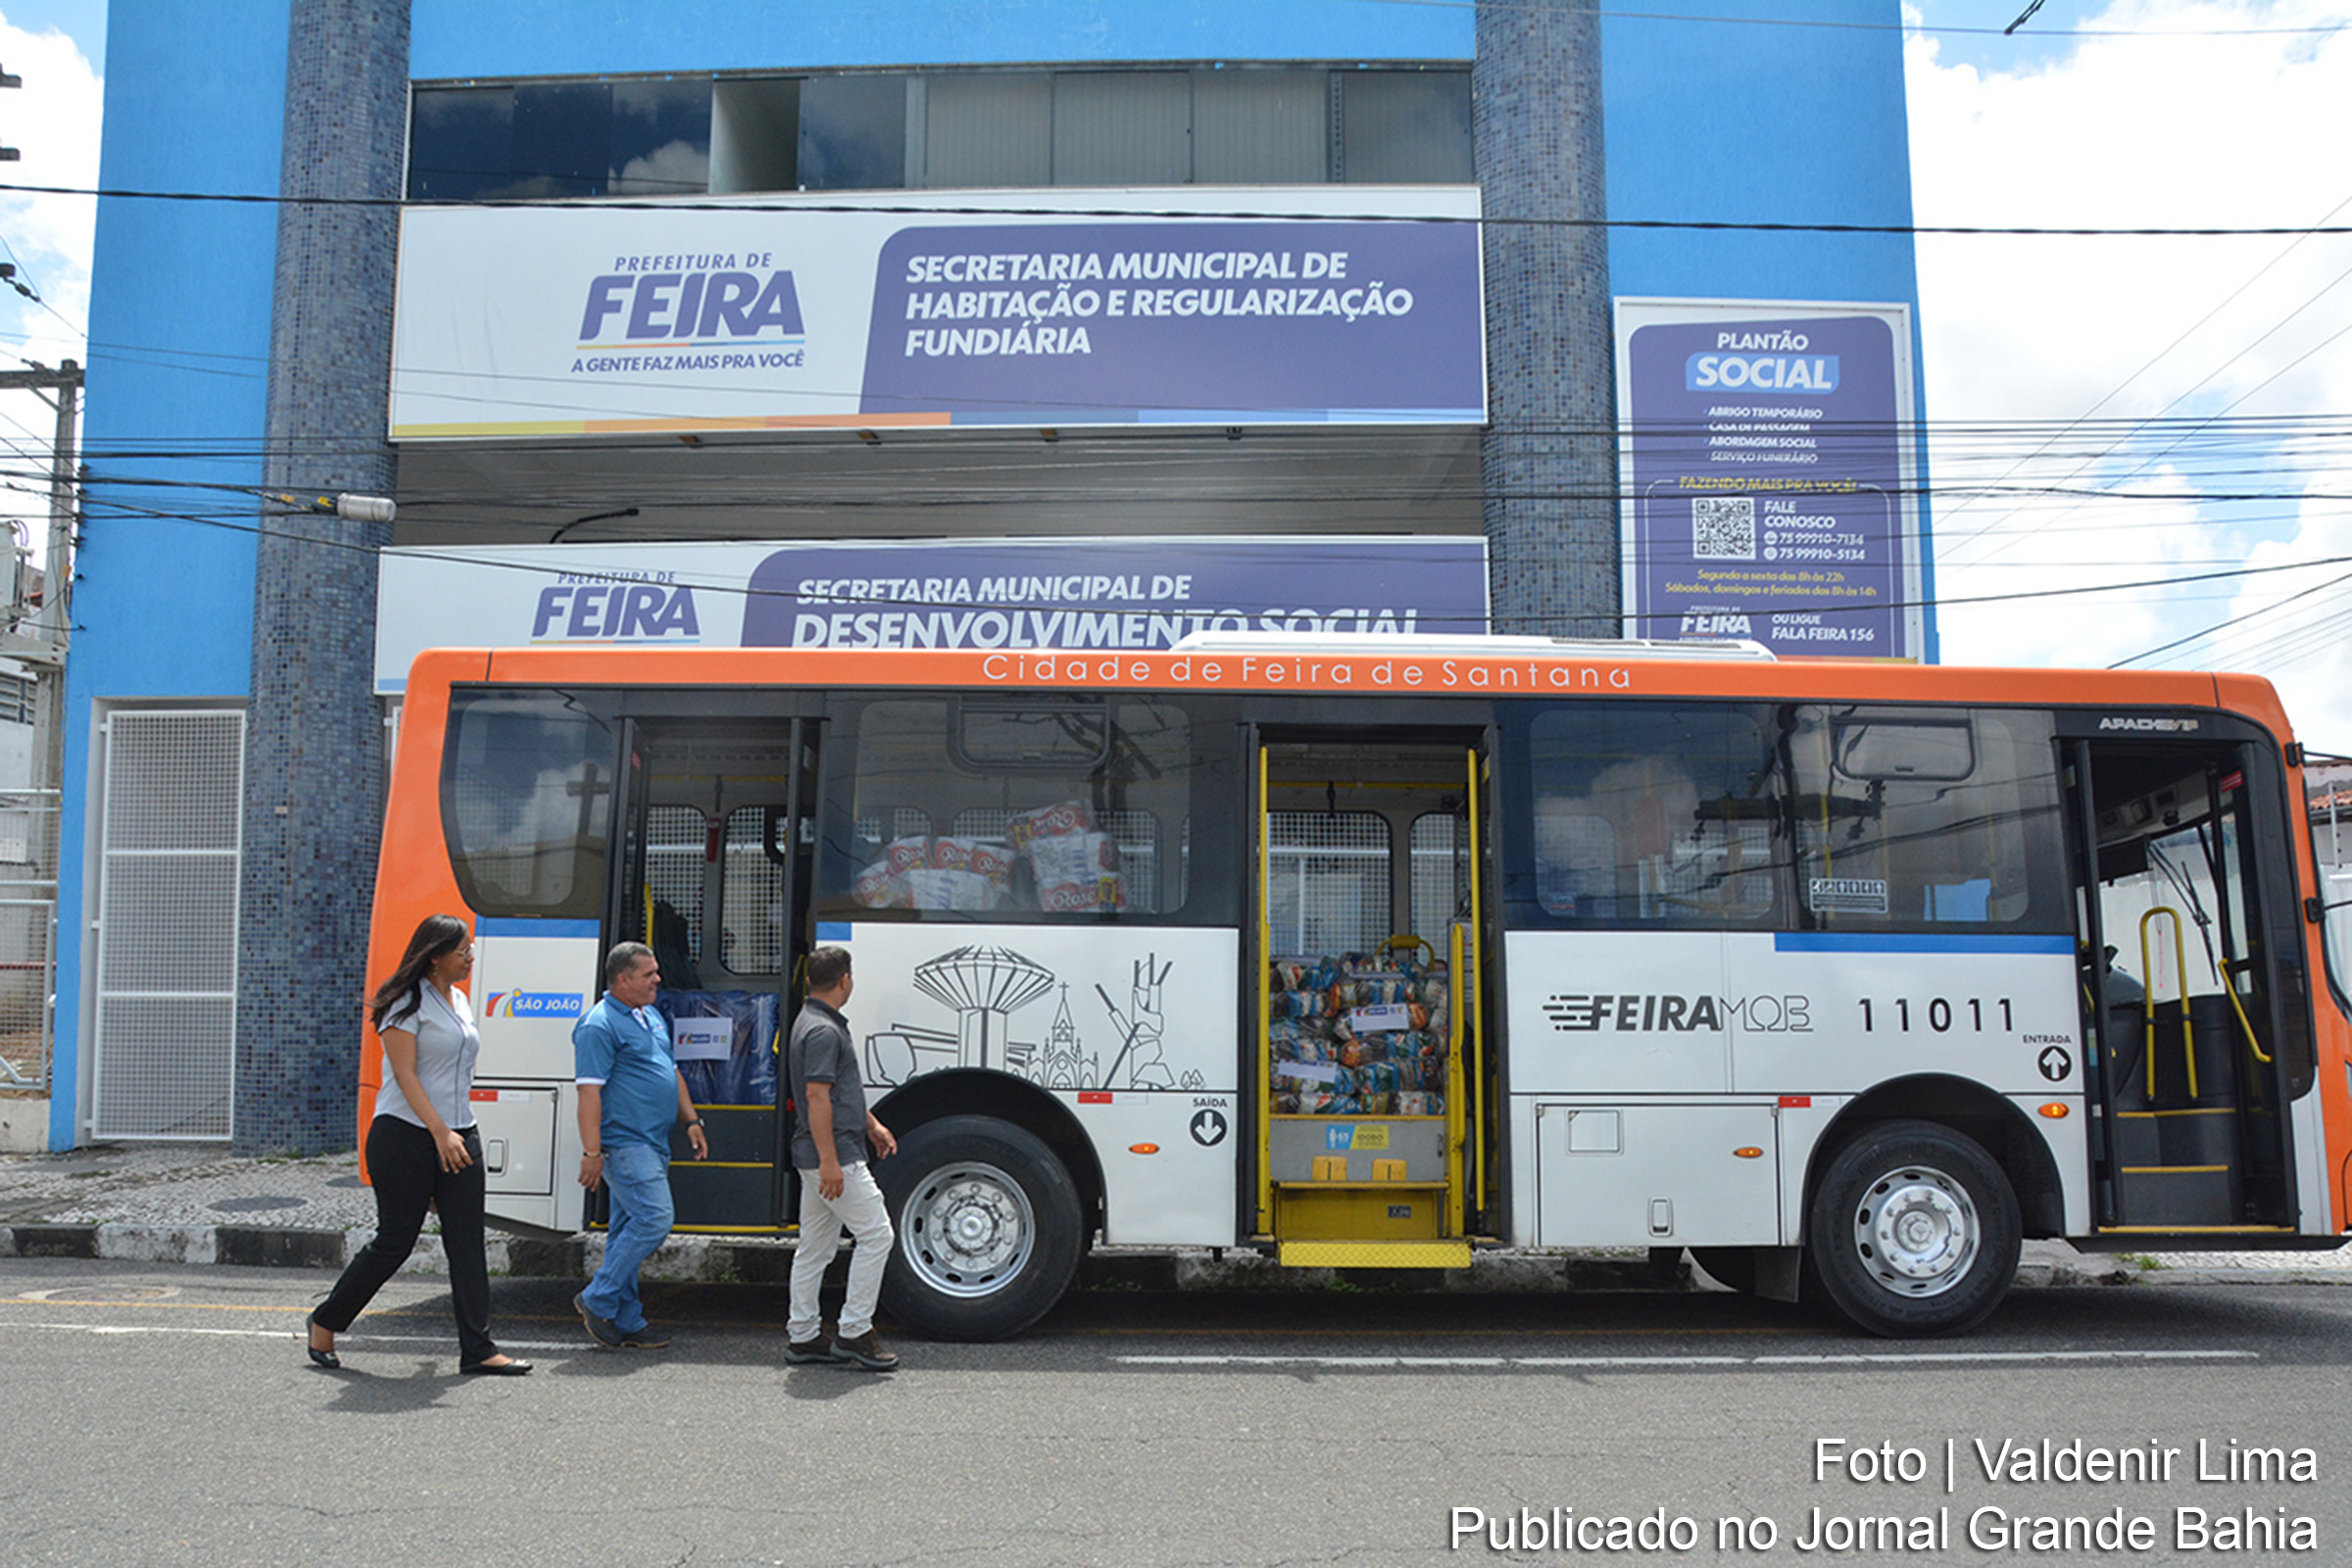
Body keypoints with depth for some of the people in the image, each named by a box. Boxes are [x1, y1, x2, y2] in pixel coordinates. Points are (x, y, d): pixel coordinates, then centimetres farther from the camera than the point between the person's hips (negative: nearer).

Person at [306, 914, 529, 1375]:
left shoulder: (459, 1001, 15)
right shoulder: (408, 1003, -9)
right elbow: (405, 1075, -16)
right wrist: (440, 1133, -23)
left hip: (460, 1137, 7)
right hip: (406, 1135, -7)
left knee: (467, 1242, 1)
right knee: (395, 1241, 0)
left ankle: (477, 1349, 2)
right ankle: (325, 1323, 21)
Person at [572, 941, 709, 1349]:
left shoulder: (653, 1017, 18)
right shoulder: (600, 1025, -12)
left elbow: (672, 1073, 26)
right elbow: (589, 1090, -18)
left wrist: (690, 1120, 18)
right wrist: (591, 1151, -22)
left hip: (652, 1144, 9)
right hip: (624, 1143, -9)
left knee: (629, 1228, 11)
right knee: (655, 1217, -15)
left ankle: (626, 1321, 15)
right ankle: (597, 1300, -4)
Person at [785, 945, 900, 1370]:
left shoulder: (815, 1022, 16)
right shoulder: (823, 1031, -17)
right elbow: (817, 1097, -22)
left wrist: (872, 1125, 27)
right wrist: (830, 1162, -24)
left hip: (817, 1157, 11)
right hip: (834, 1155, -11)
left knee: (815, 1245, 13)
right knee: (875, 1233, -6)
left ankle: (802, 1336, 18)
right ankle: (853, 1331, -3)